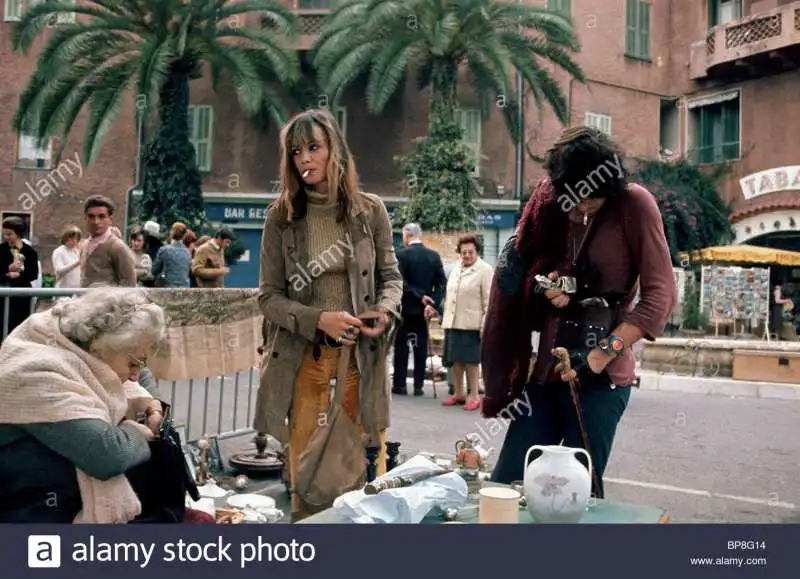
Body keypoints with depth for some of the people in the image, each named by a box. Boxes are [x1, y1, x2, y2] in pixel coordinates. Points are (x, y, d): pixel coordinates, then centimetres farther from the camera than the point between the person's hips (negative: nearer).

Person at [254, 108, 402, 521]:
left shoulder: (369, 210, 2)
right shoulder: (280, 217, 0)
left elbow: (391, 276, 10)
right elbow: (269, 296, -1)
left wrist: (385, 312, -12)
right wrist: (318, 319, -16)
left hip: (361, 355, 1)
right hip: (304, 357, 0)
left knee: (367, 464, 8)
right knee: (304, 466, 9)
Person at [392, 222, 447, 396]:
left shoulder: (401, 254, -9)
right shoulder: (434, 255, 4)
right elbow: (442, 283, -2)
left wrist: (419, 296, -11)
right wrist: (433, 304, -6)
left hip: (405, 307, -4)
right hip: (424, 308, 4)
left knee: (401, 345, 4)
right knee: (421, 346, 8)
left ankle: (400, 384, 4)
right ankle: (419, 385, 8)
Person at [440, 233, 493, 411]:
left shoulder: (485, 270, -6)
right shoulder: (456, 269, 14)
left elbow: (489, 301, -10)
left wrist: (485, 325, -16)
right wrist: (445, 319, 15)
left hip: (471, 324, -6)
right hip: (453, 322, 6)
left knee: (470, 360, -2)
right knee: (455, 359, 11)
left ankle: (474, 395, 6)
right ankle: (458, 393, 22)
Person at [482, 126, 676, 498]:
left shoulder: (634, 205, -8)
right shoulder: (548, 202, 6)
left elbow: (661, 296, -13)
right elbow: (515, 278, 16)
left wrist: (603, 352, -21)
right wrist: (541, 291, -7)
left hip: (601, 379, -5)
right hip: (544, 372, 5)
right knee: (504, 487, 6)